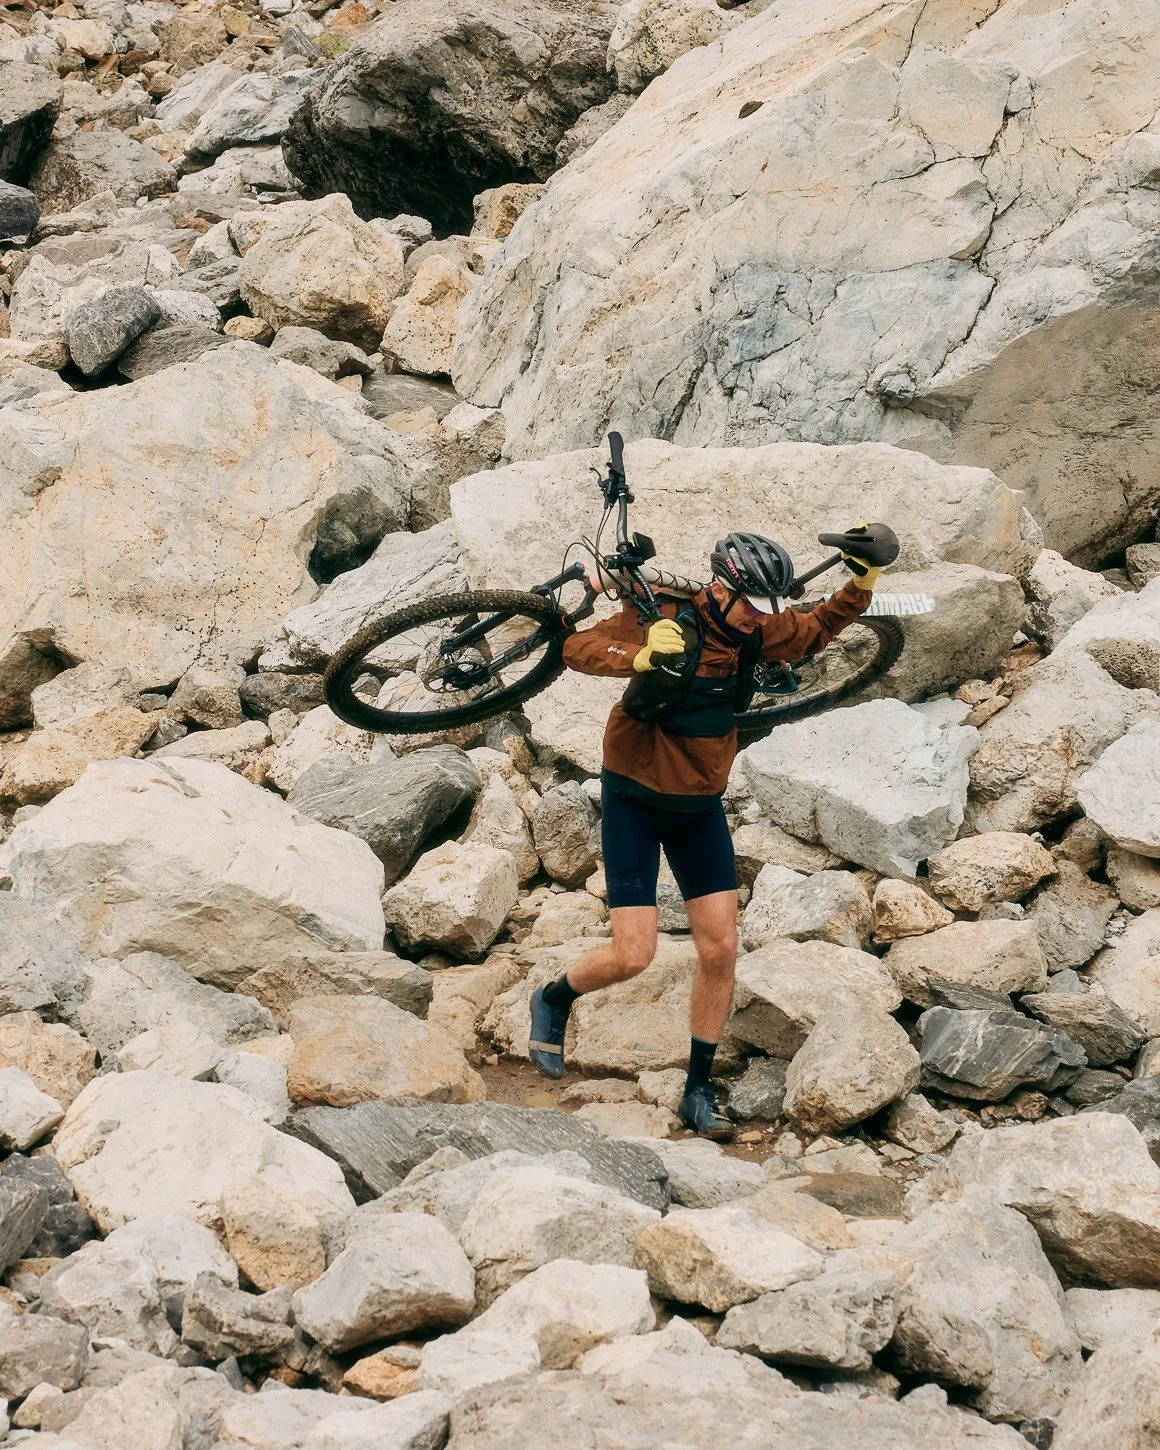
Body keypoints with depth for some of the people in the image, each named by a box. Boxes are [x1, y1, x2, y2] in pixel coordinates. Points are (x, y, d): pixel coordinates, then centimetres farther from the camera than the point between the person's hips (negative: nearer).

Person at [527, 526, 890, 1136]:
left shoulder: (756, 633, -4)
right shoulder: (664, 616, -20)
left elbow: (818, 628, 13)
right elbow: (578, 648, -25)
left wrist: (862, 581, -5)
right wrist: (641, 657, -43)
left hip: (700, 807, 5)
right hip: (635, 799, -5)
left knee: (721, 950, -1)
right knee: (633, 955, -9)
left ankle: (698, 1090, 13)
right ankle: (552, 1000, 23)